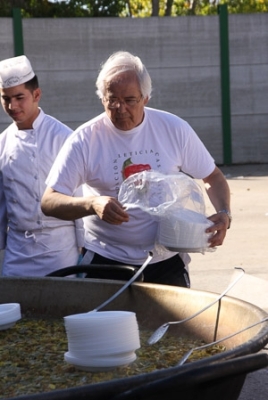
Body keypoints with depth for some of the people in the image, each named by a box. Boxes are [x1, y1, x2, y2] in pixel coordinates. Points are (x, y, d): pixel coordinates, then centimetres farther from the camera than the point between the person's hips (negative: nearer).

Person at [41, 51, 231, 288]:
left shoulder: (174, 129, -4)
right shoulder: (85, 139, -10)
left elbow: (213, 177, 6)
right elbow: (49, 202, -11)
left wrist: (223, 214, -13)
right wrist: (92, 203, -29)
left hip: (168, 261, 2)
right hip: (106, 263, -1)